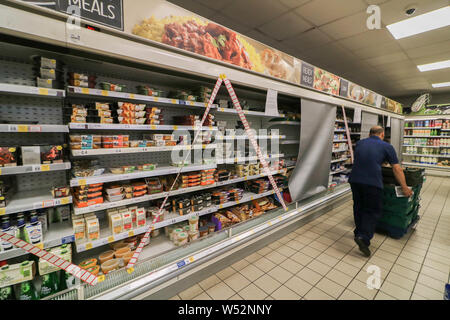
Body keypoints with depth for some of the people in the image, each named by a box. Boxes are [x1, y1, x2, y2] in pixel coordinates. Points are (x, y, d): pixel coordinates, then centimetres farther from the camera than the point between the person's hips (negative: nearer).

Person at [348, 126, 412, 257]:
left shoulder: (359, 143, 18)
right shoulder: (387, 147, 7)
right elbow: (397, 169, 6)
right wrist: (405, 188, 13)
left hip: (355, 179, 4)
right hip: (372, 182, -4)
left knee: (358, 207, 20)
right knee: (373, 211, 9)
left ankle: (359, 232, 34)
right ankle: (364, 237, -4)